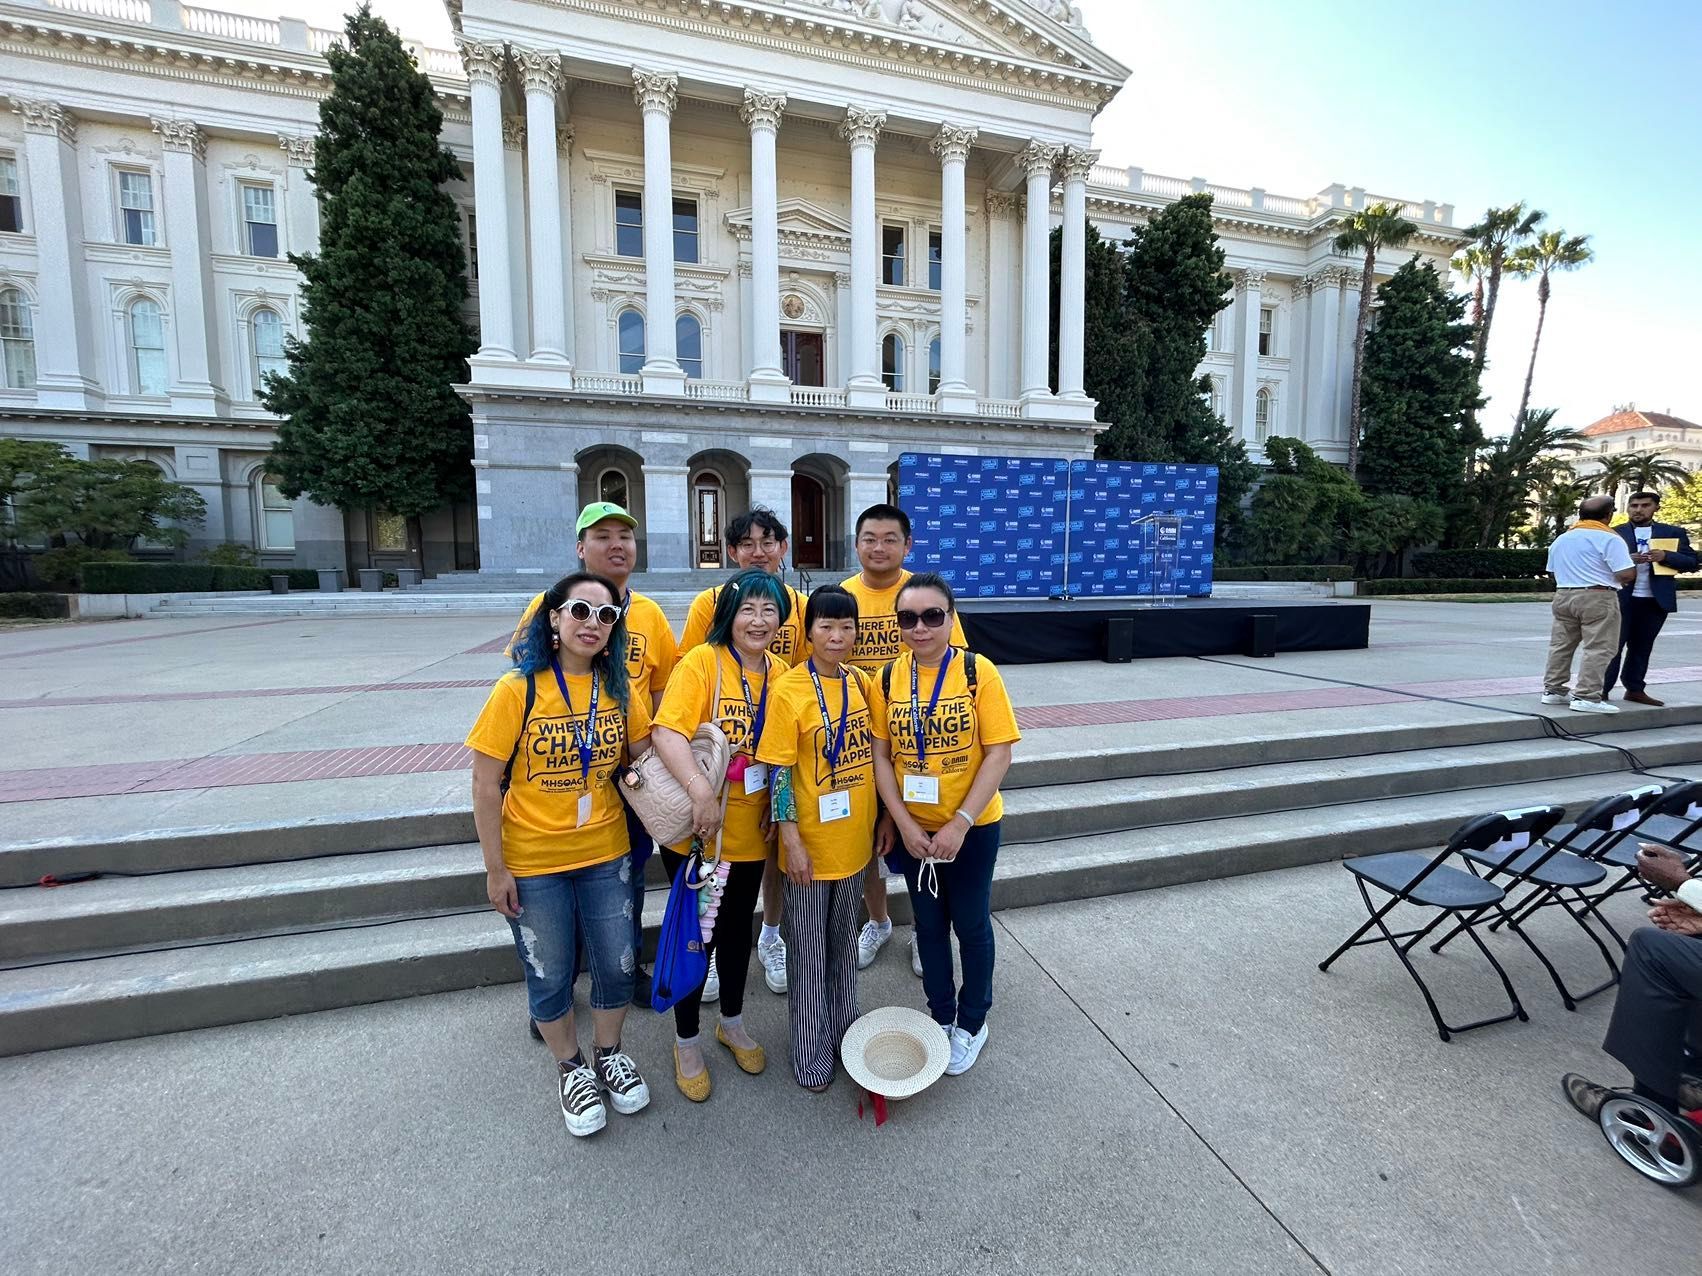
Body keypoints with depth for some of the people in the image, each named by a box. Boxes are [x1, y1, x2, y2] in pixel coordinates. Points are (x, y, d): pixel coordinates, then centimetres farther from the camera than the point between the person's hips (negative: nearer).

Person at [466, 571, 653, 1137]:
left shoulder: (620, 688, -5)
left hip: (606, 855, 3)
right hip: (532, 864, -3)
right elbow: (486, 785, -11)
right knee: (549, 974, 15)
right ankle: (571, 1069, 42)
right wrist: (495, 868, -9)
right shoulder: (518, 689, -16)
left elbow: (643, 756, 7)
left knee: (617, 963, 14)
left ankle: (608, 1054, 43)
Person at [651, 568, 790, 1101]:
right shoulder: (700, 662, -15)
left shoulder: (779, 673, 1)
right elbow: (667, 731, -26)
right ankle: (686, 1040, 36)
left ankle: (732, 1021, 46)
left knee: (738, 926, 21)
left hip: (750, 830, 5)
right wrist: (700, 790, -37)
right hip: (696, 831, -4)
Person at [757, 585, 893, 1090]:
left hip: (853, 837, 5)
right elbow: (779, 771, -15)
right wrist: (791, 841, -16)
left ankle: (843, 1029, 44)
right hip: (810, 842, -5)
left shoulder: (861, 682, 0)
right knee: (810, 951, 12)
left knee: (844, 940, 23)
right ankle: (811, 1053, 33)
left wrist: (886, 816, 10)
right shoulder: (789, 689, -16)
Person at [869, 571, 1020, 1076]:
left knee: (971, 924, 14)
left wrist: (960, 823, -19)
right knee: (929, 925, 18)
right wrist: (904, 823, -12)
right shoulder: (886, 679, -7)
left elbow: (998, 754, -15)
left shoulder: (978, 672, -15)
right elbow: (881, 757, -4)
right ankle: (941, 1016, 41)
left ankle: (972, 1023, 38)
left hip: (972, 826, -2)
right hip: (913, 827, 3)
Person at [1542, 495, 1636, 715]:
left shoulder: (1560, 539, 12)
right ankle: (1586, 697, -7)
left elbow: (1552, 572, 21)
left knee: (1560, 645, 12)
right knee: (1598, 649, -4)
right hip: (1597, 597, -7)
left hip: (1563, 596, 7)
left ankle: (1553, 690, 17)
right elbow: (1627, 575, -13)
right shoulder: (1609, 539, -10)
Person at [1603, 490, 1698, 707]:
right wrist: (1627, 560, -21)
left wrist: (1666, 556, -12)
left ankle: (1635, 689, 18)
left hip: (1655, 601, 3)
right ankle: (1601, 690, -1)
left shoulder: (1674, 533, 10)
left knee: (1642, 647, 10)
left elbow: (1691, 563, 7)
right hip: (1621, 599, -3)